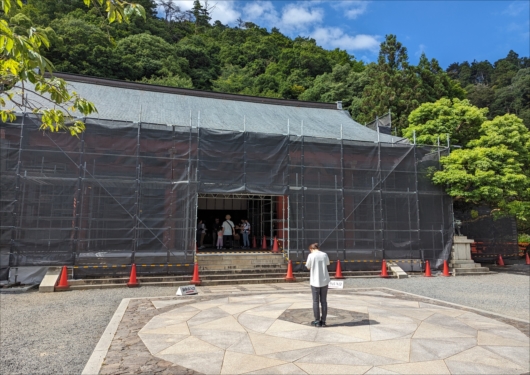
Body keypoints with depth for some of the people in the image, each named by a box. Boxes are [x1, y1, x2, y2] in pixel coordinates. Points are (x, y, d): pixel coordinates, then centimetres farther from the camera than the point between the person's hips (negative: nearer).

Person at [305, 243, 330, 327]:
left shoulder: (311, 256, -10)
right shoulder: (324, 255, 0)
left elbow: (308, 267, 0)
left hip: (315, 281, -3)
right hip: (324, 281, 3)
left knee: (315, 301, 7)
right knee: (324, 301, 10)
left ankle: (317, 321, 12)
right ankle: (323, 321, 14)